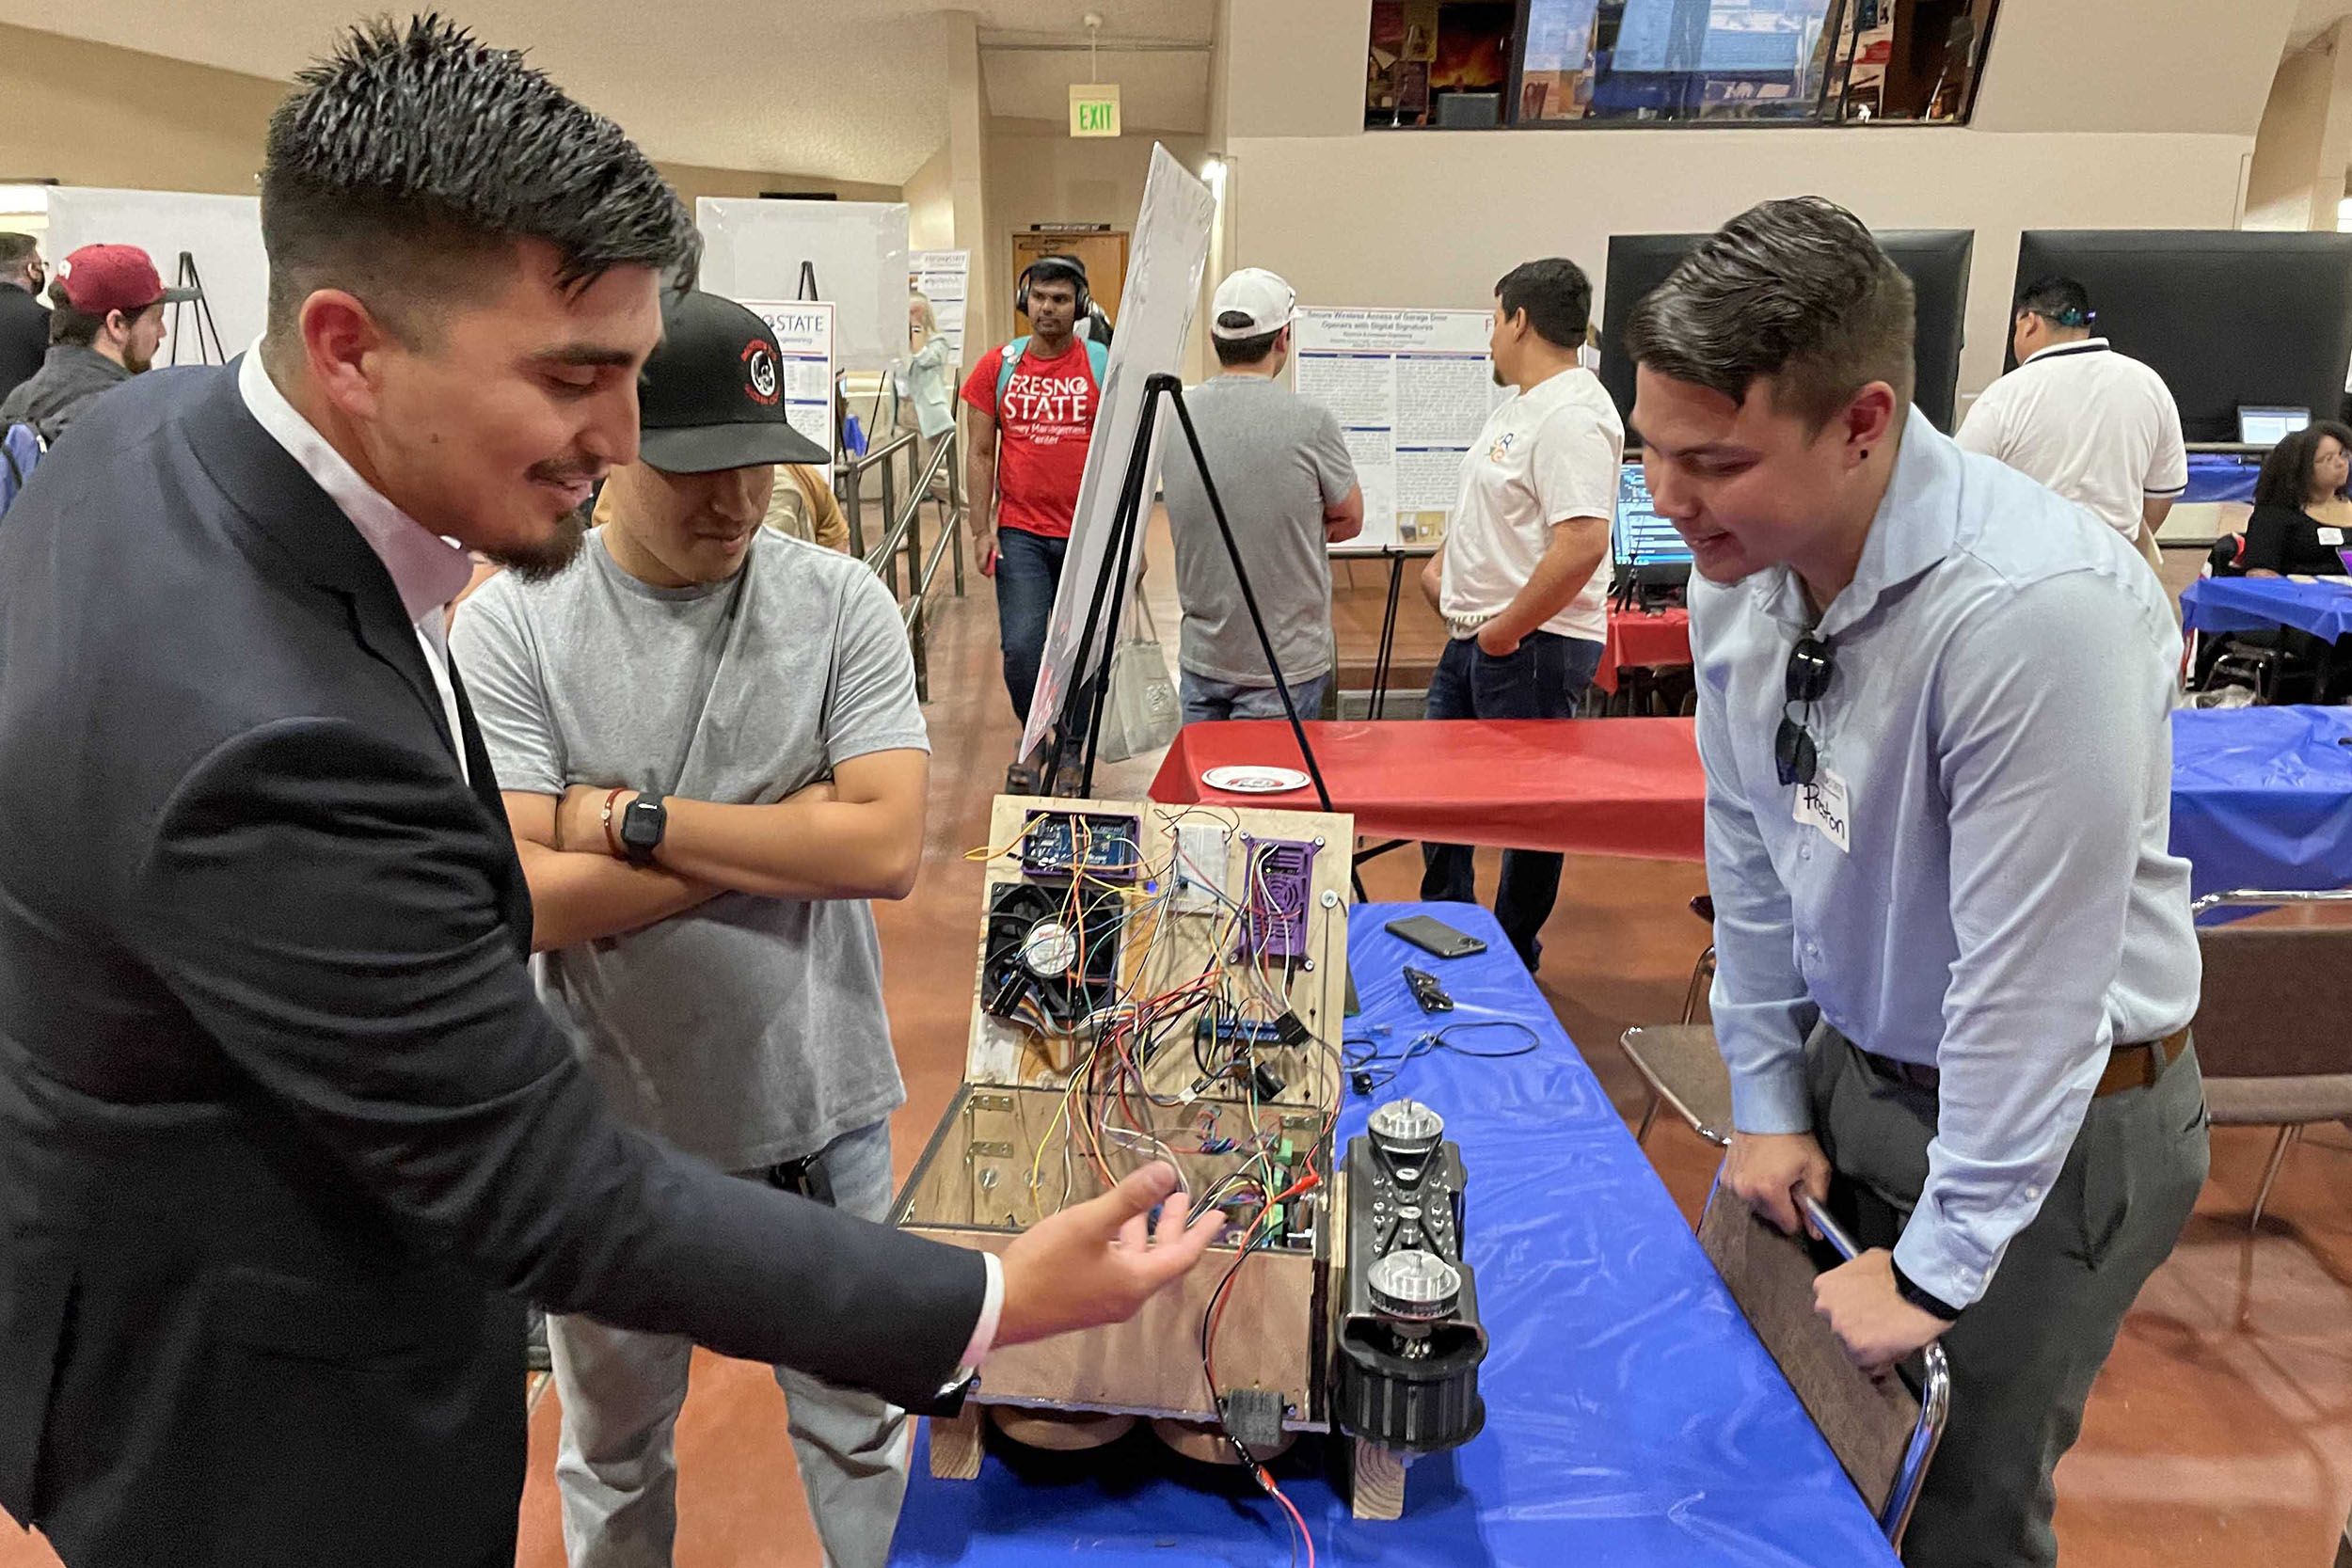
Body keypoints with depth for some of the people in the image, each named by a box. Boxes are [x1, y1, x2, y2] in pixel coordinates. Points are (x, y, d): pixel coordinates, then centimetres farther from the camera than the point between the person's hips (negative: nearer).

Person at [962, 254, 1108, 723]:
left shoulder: (1104, 366, 1)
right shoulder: (998, 365, 4)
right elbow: (979, 454, 6)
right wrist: (981, 530, -1)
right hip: (1019, 533, 1)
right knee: (1021, 647, -7)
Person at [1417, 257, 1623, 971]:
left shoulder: (1573, 416, -19)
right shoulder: (1522, 404, 15)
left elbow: (1582, 543, -29)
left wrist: (1505, 631, -23)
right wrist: (1443, 562, 12)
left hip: (1531, 646, -11)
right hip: (1473, 637, 11)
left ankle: (1512, 960, 18)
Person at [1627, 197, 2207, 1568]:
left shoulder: (2040, 607, -32)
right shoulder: (1741, 571, -10)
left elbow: (2029, 981, -27)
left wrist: (1937, 1273, -18)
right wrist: (1768, 1102, 6)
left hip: (2053, 1121, -5)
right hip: (1847, 1065, 6)